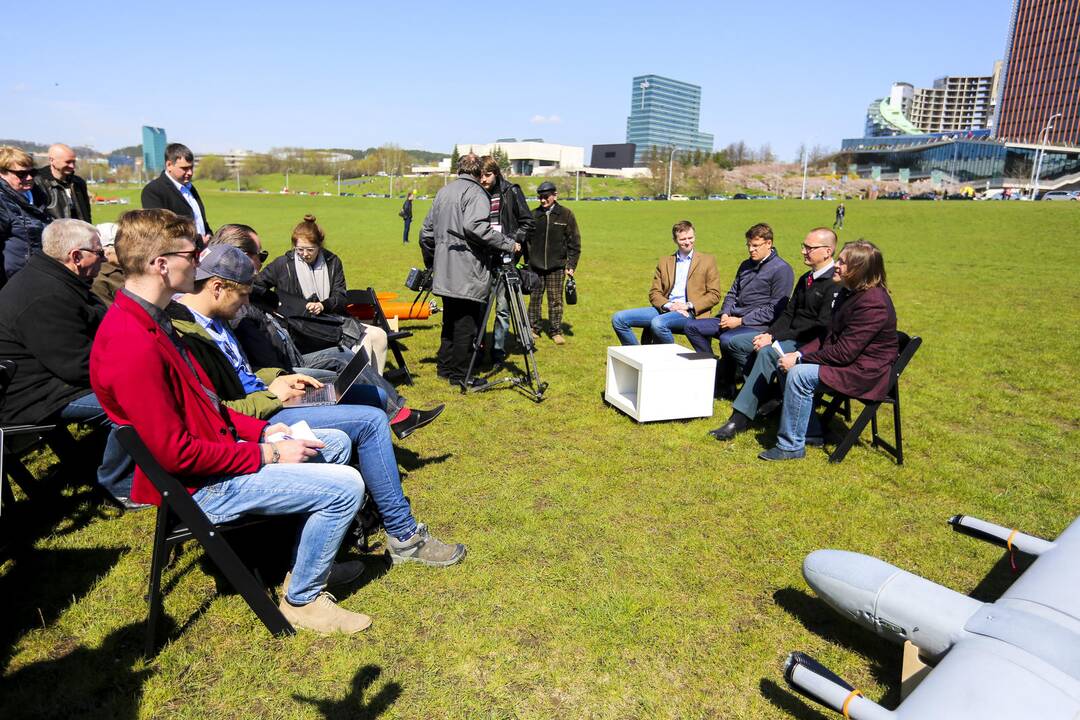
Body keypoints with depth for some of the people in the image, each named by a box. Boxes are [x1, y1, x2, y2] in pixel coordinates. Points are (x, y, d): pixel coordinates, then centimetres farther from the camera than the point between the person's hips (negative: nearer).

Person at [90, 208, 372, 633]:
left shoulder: (147, 320, 6)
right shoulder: (132, 346, -27)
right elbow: (176, 453, -26)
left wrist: (262, 431, 4)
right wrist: (266, 455, -18)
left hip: (217, 447, 10)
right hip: (200, 487, -10)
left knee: (336, 443, 15)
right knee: (346, 486, -15)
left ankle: (308, 562, 25)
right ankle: (301, 599, 7)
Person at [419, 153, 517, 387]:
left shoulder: (443, 192, 17)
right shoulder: (475, 193, -8)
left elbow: (426, 232, 20)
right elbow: (474, 226, -25)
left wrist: (430, 262, 30)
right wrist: (508, 244, -19)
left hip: (445, 273, 8)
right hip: (467, 274, -8)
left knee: (450, 321, 19)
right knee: (466, 324, -1)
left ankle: (444, 366, 26)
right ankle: (460, 374, 3)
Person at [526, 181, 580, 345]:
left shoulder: (566, 215, 1)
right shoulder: (533, 215, 6)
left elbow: (574, 243, 2)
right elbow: (526, 240, 9)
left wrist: (571, 265, -2)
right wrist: (527, 261, 2)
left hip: (557, 266, -1)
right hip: (535, 266, 2)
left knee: (555, 300, 3)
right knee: (535, 298, 6)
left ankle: (556, 332, 13)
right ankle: (534, 329, 18)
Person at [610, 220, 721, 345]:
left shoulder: (708, 261, 11)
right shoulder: (664, 262, 19)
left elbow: (714, 295, 4)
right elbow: (654, 293, 13)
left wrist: (689, 305, -10)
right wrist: (668, 305, -9)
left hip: (690, 313, -4)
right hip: (665, 309, 5)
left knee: (658, 323, -37)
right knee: (618, 318, -13)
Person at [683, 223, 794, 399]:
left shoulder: (781, 269, -6)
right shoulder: (746, 265, 19)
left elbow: (774, 309, -13)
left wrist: (741, 321, -16)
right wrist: (725, 314, 1)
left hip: (759, 325, -8)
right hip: (733, 319, 9)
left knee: (727, 339, -36)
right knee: (691, 326, -2)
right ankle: (716, 374, -2)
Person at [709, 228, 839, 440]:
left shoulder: (835, 284, -14)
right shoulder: (806, 279, 17)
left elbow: (821, 327, -21)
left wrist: (775, 338, -21)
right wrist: (769, 333, -4)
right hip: (791, 337, 10)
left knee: (767, 352, -33)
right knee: (738, 342, -3)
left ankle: (740, 419, -30)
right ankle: (762, 395, -6)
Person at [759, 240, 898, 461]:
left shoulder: (872, 303, -24)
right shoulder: (849, 292, 8)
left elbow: (844, 352, -26)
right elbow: (829, 337, 11)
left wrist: (801, 358, -19)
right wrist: (800, 353, -5)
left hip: (866, 372, -10)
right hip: (848, 360, 10)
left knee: (799, 374, -24)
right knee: (787, 366, 2)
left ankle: (791, 446, -12)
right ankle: (811, 433, 11)